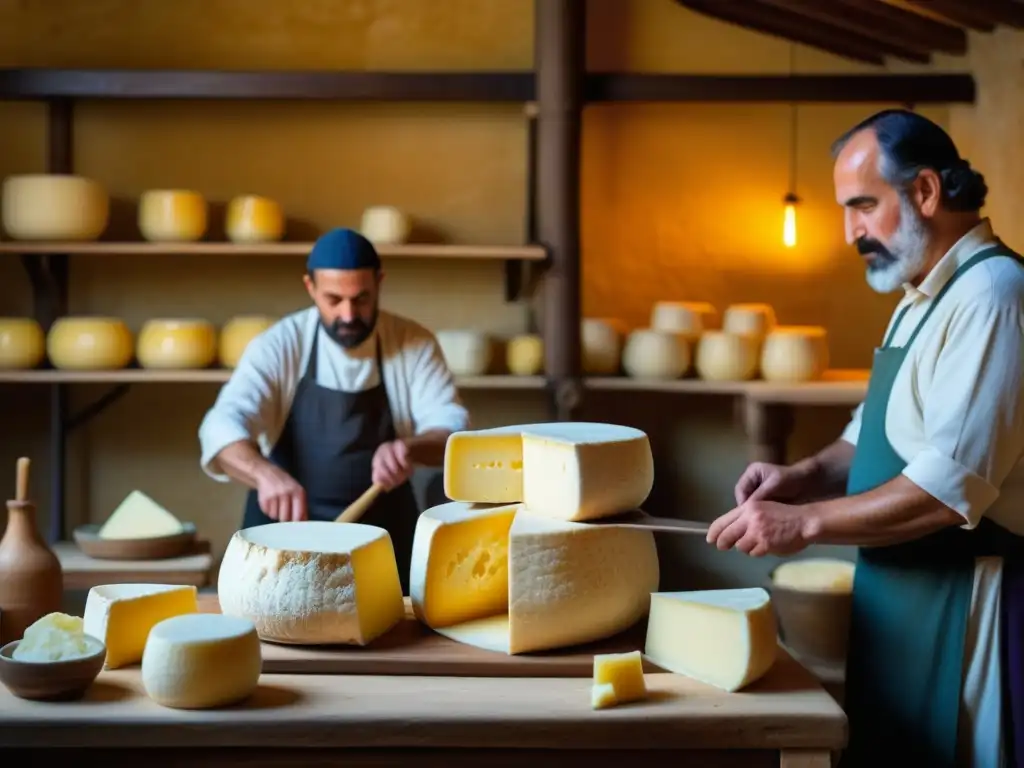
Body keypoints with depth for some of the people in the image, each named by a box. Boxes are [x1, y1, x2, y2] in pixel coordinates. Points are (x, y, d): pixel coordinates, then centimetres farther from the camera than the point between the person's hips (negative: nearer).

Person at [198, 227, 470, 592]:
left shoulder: (414, 344, -4)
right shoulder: (279, 345, -9)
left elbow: (453, 426, -9)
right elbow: (224, 427, -21)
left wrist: (410, 447, -32)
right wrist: (266, 474, -42)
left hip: (382, 532, 1)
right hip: (287, 526, -1)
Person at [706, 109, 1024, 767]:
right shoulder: (923, 298, 13)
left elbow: (955, 485, -25)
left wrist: (807, 522, -19)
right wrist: (808, 475, 1)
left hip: (963, 605, -9)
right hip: (904, 592, 9)